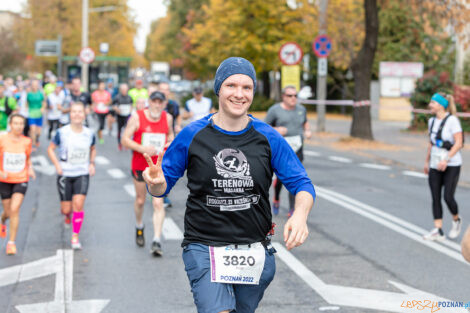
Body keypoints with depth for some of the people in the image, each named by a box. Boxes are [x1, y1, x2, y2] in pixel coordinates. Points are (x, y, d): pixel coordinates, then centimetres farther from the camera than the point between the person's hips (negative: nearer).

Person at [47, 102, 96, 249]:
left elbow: (93, 149, 19)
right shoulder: (62, 132, -8)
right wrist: (57, 164, -9)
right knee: (66, 209, 4)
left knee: (78, 204, -16)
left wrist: (92, 163, 4)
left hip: (82, 174, 1)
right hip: (65, 175, -1)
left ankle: (75, 237, -4)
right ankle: (68, 215, 43)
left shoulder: (89, 134, -1)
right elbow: (50, 149, 3)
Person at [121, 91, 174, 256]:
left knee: (158, 203, -10)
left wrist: (171, 142, -2)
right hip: (139, 165, 0)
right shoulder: (137, 117, -9)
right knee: (140, 200, 15)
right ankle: (139, 227, 45)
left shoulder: (167, 118, 1)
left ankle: (157, 241, -11)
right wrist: (142, 148, -23)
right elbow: (125, 140, -9)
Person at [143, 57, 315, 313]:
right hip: (203, 249, -2)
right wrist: (155, 181, -20)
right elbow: (162, 187, 5)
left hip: (254, 252, 3)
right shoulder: (192, 135, -2)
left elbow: (302, 185, 2)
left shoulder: (268, 138, 1)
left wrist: (300, 215, -19)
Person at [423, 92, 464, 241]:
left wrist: (446, 159, -25)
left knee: (448, 197, -9)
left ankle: (456, 220, 20)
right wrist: (427, 161, 21)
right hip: (435, 165, 6)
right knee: (435, 198, 1)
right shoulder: (432, 121, 9)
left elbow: (458, 143, -17)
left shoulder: (452, 120, -12)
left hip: (451, 165, -6)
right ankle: (438, 231, 3)